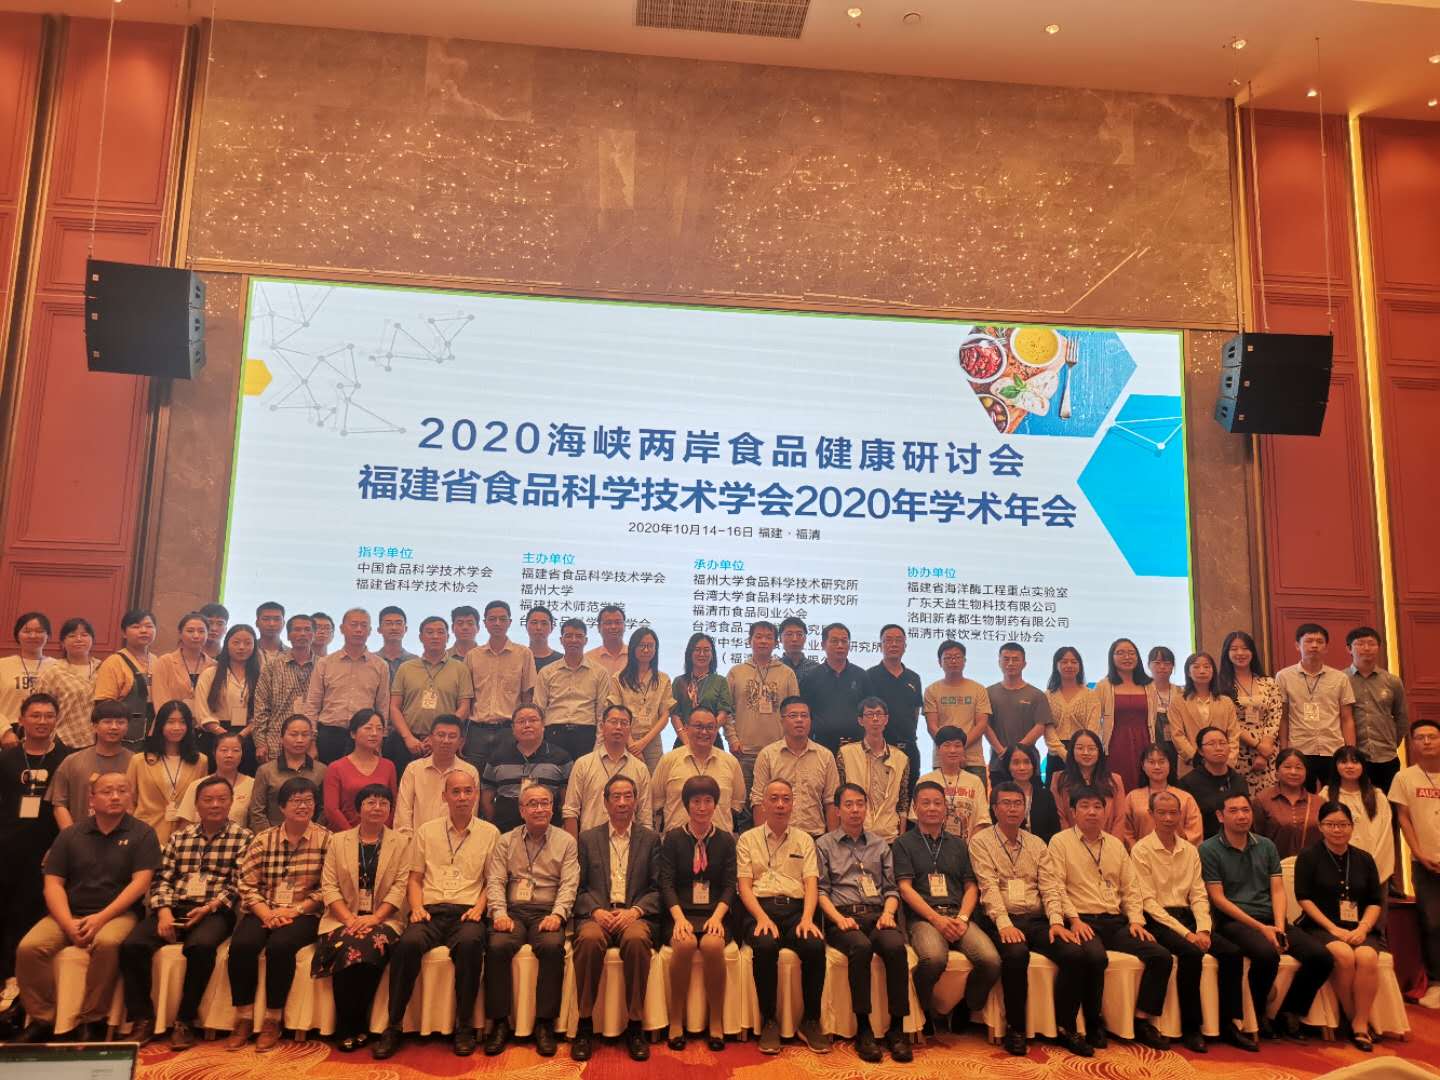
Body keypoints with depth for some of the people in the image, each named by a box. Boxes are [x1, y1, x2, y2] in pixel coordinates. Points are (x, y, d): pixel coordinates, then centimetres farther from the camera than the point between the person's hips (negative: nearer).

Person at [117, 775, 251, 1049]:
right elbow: (162, 879, 11)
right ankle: (143, 1020, -10)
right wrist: (164, 911, -8)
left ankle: (185, 1021, -18)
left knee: (201, 946, -36)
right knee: (132, 945, -24)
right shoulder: (179, 836, 18)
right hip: (173, 908, 4)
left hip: (214, 911, -4)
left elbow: (238, 885, -1)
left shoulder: (243, 838, 6)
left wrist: (209, 908, -16)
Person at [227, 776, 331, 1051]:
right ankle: (243, 1018, -9)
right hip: (263, 911, 3)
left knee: (280, 945, -31)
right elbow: (247, 885, 3)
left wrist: (294, 910, -15)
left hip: (303, 914, -3)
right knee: (241, 945, -26)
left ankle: (272, 1021, -13)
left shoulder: (326, 840, 1)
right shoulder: (263, 839, 9)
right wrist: (266, 913, -13)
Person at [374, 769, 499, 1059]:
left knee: (470, 943, -36)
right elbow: (415, 878, 15)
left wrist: (479, 906, -8)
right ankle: (393, 1026, -17)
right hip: (431, 910, 2)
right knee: (407, 943, -32)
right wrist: (416, 907, -3)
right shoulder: (426, 831, 15)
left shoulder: (489, 833, 10)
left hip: (467, 911, -1)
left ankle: (464, 1026, -19)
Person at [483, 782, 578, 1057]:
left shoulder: (566, 841, 10)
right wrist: (499, 913, -13)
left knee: (552, 946, -32)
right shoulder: (506, 841, 14)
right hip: (513, 910, 1)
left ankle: (545, 1024, -19)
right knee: (498, 946, -30)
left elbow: (569, 884, 1)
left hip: (547, 912, -1)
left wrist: (557, 914, -16)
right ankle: (499, 1022, -16)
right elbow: (495, 881, 5)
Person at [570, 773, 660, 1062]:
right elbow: (580, 887, 9)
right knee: (589, 939, -34)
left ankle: (635, 1026, -21)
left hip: (635, 915, 0)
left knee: (637, 939, -35)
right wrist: (595, 911, -10)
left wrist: (634, 911, -11)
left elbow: (657, 889, 7)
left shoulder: (650, 839, 13)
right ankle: (585, 1025, -20)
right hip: (598, 914, 1)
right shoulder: (588, 838, 15)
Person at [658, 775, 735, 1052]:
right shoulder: (673, 838, 7)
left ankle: (716, 1022, -16)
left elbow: (730, 885, 5)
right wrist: (679, 917, -17)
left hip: (714, 912, 1)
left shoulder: (726, 840, 11)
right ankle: (676, 1020, -17)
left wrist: (717, 916, -13)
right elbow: (666, 883, 0)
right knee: (684, 944, -33)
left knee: (713, 944, -32)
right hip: (680, 912, -1)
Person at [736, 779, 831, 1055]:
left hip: (795, 908, 2)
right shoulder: (748, 839, 12)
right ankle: (769, 1020, -16)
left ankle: (811, 1021, -10)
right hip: (761, 908, -1)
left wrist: (807, 918, -13)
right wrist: (762, 917, -14)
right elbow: (744, 885, 3)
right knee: (765, 945, -35)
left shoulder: (804, 840, 17)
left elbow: (811, 884, 6)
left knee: (815, 945, -30)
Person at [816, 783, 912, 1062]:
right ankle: (863, 1029, -27)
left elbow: (891, 888, 17)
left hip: (876, 914, 2)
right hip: (842, 916, -2)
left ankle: (897, 1028, -23)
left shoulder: (880, 845, 22)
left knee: (895, 946, -31)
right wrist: (839, 918, -11)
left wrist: (888, 913, -4)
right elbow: (821, 890, 5)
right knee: (860, 947, -35)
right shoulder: (824, 845, 14)